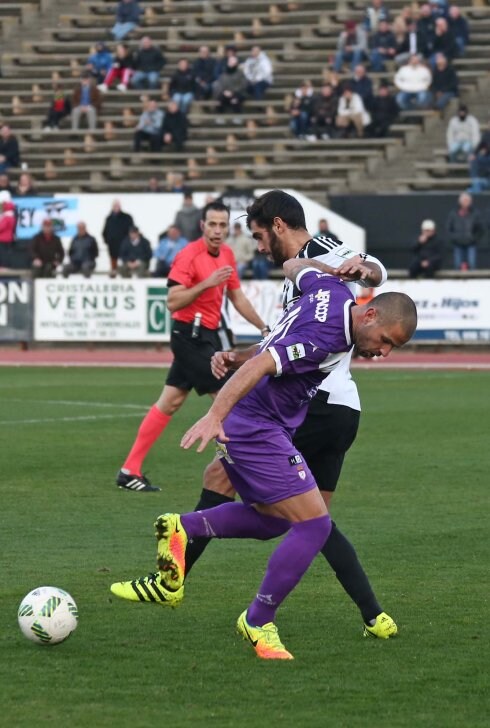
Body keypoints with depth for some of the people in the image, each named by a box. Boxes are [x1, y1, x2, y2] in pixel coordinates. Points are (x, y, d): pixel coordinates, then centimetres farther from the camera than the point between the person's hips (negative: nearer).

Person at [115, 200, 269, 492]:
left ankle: (130, 470, 10)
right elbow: (173, 302, -21)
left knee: (170, 402, 8)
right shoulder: (189, 256, -16)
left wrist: (264, 328, 17)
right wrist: (206, 284, -30)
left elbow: (237, 297, 19)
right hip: (191, 334, -8)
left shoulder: (226, 254, 9)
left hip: (206, 336, 8)